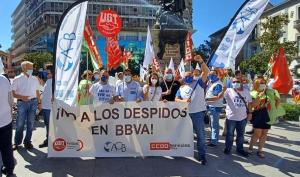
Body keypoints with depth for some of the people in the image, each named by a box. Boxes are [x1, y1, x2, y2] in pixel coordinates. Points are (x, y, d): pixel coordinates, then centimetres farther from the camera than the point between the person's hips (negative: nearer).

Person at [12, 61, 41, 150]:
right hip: (22, 103, -3)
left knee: (30, 123, 8)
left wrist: (39, 103, 12)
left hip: (33, 102, 3)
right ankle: (17, 142, 20)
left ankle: (27, 141, 21)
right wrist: (22, 97, -21)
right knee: (20, 124, 4)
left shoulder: (35, 79, 7)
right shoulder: (17, 79, -3)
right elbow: (13, 93, -4)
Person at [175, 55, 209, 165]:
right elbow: (176, 99, 9)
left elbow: (206, 71, -10)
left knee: (200, 134, 1)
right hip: (186, 113, 4)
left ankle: (201, 155, 11)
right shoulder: (181, 88, 13)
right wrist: (183, 101, -12)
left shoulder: (198, 83, 2)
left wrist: (201, 61, -23)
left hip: (198, 113, -4)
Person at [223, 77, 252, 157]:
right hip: (231, 117, -4)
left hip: (243, 118, 4)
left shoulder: (246, 92, 5)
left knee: (241, 135, 18)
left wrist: (249, 112, 9)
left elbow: (249, 102, 15)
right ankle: (227, 148, 28)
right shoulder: (228, 91, -9)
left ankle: (240, 149, 34)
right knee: (230, 134, 11)